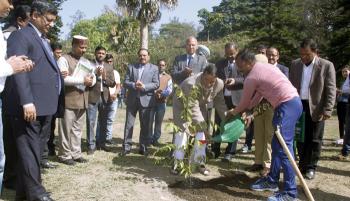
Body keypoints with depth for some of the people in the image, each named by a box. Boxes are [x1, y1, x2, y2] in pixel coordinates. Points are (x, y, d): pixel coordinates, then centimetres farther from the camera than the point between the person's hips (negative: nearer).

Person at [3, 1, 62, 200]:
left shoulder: (44, 40, 22)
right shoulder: (21, 36, -6)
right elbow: (18, 70, -17)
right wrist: (27, 101, -24)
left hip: (45, 105, 9)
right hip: (31, 105, -9)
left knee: (37, 149, 14)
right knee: (30, 149, -2)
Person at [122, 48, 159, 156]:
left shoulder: (154, 68, 5)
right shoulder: (131, 67, 10)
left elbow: (156, 84, -4)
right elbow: (125, 82, 3)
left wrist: (144, 87, -18)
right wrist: (134, 85, -17)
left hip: (146, 100, -1)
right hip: (132, 99, 2)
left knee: (145, 125, 4)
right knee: (129, 124, 4)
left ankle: (143, 147, 14)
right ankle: (126, 147, 12)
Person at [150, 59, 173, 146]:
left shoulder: (168, 77, 11)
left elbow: (169, 90, 1)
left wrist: (161, 93, -17)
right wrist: (155, 92, -16)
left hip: (162, 102, 1)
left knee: (158, 121, 4)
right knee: (149, 120, -3)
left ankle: (156, 139, 13)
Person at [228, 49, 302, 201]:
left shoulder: (251, 77, -8)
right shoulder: (264, 67, 20)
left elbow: (244, 102, 6)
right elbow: (259, 94, 25)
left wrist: (232, 113, 24)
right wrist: (249, 114, 25)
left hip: (287, 105, -10)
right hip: (292, 102, 10)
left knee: (284, 147, -10)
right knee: (277, 144, 15)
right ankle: (272, 181, 25)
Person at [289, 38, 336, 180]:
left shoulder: (326, 66, -8)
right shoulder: (295, 64, 4)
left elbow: (331, 90, -9)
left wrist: (327, 110, -15)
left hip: (316, 108, -3)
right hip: (298, 106, 4)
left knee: (315, 139, 5)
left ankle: (311, 167, 18)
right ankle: (302, 164, 24)